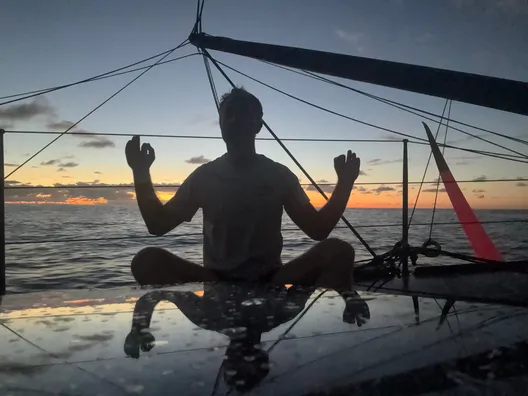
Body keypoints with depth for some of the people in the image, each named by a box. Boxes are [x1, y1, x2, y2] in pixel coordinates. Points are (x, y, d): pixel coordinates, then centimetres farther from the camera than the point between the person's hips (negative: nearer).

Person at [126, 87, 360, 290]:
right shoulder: (205, 176, 4)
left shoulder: (279, 176, 4)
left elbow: (318, 230, 3)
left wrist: (345, 183, -9)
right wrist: (141, 174, -8)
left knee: (338, 252, -24)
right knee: (148, 260, -27)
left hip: (270, 282, 1)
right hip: (217, 282, 0)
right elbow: (158, 226, 3)